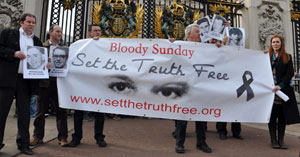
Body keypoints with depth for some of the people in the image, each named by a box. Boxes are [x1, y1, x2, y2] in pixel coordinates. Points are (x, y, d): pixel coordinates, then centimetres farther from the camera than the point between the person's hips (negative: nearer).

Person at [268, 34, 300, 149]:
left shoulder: (287, 57, 8)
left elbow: (290, 73, -1)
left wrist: (280, 85, -14)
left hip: (283, 90, 0)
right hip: (269, 90, 0)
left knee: (282, 116, 3)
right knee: (271, 116, 3)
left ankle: (281, 140, 13)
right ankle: (273, 140, 11)